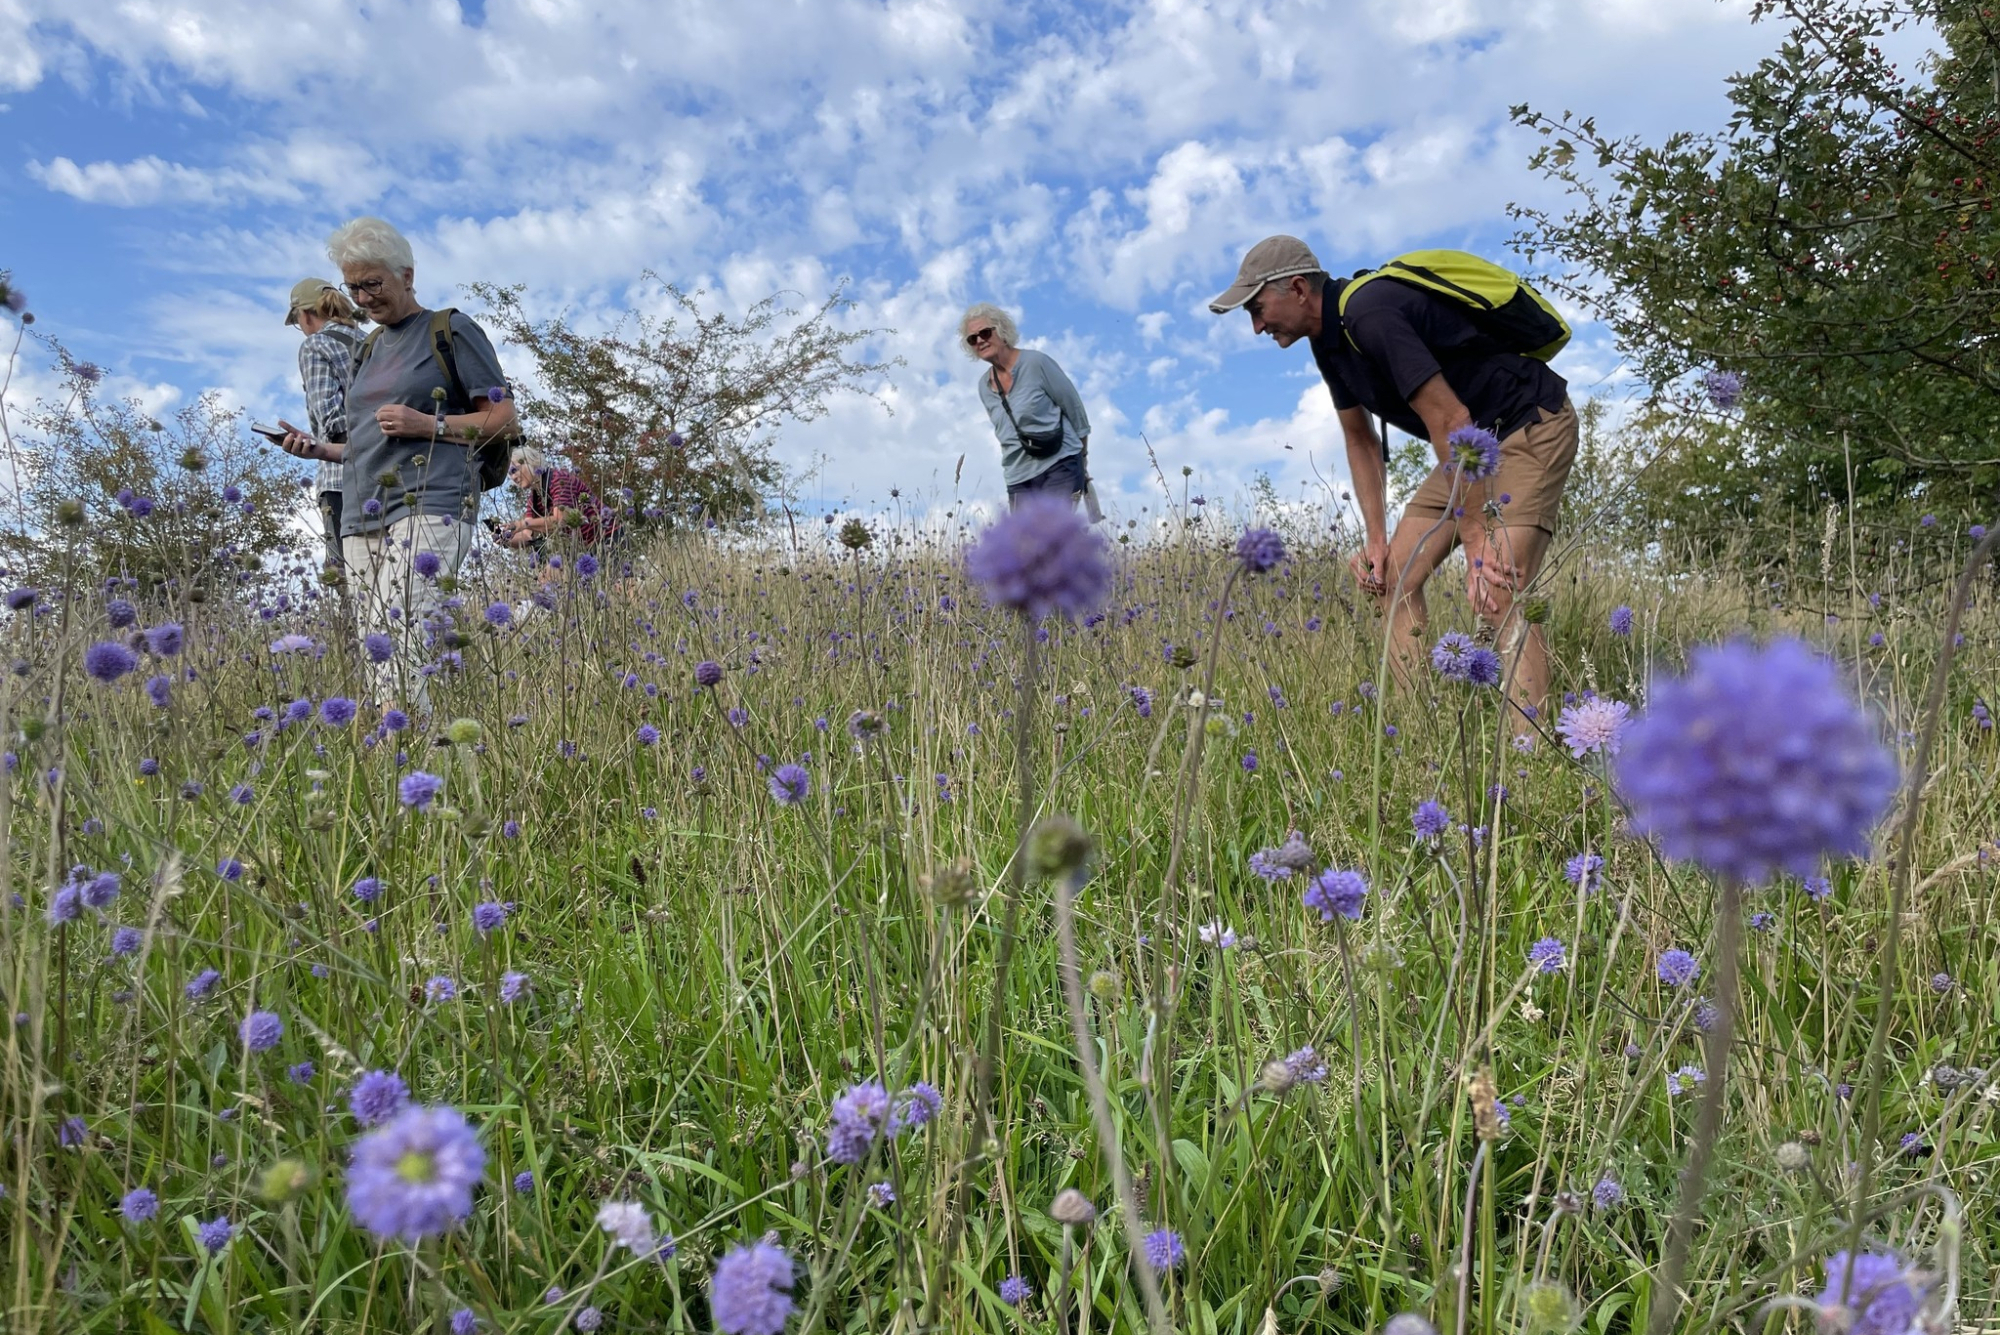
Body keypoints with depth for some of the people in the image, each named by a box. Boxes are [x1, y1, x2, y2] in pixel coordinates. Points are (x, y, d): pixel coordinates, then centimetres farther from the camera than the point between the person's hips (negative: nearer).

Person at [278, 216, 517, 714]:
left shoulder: (451, 331, 6)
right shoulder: (370, 350, 26)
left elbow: (504, 419, 0)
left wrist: (429, 424, -11)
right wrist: (320, 449, 12)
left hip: (428, 506, -7)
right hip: (362, 517, 7)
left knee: (403, 650, -21)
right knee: (376, 653, 0)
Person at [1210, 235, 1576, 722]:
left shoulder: (1369, 313, -26)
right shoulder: (1329, 338, 4)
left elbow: (1450, 422, -29)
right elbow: (1360, 439, 14)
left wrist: (1476, 539, -29)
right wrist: (1375, 537, 8)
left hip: (1532, 426, -10)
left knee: (1495, 595, -22)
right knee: (1393, 577, 3)